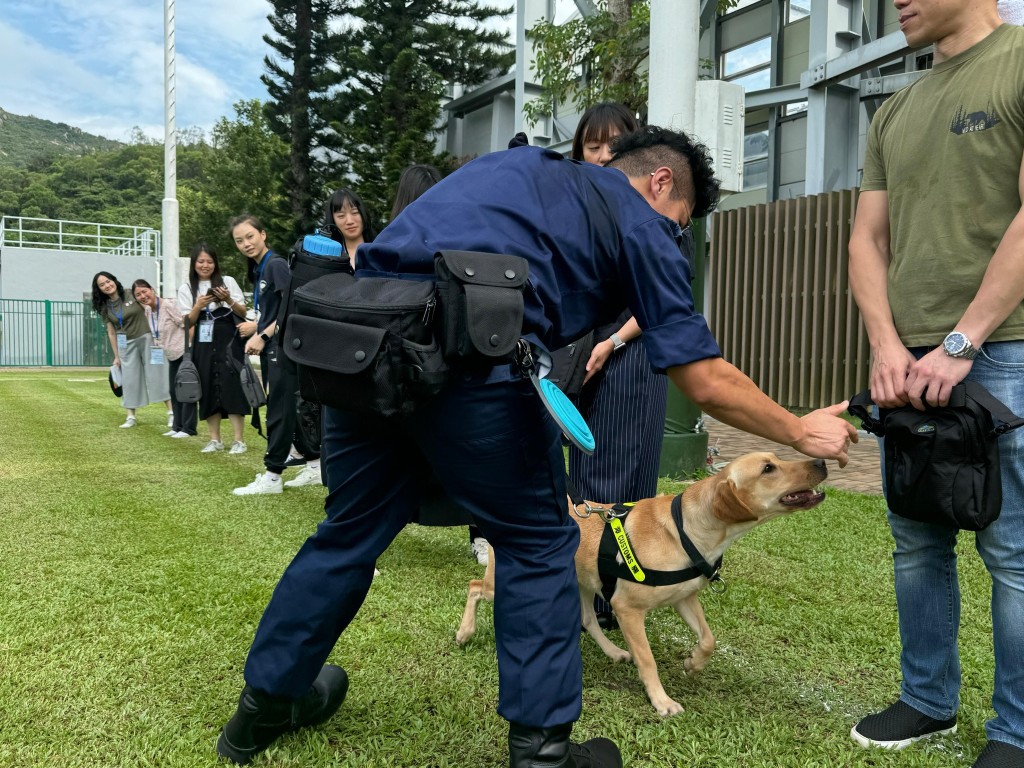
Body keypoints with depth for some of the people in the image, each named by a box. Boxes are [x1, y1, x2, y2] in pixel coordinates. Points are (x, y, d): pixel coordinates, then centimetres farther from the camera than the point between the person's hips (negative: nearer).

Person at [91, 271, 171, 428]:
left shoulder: (132, 295, -6)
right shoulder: (105, 308, 6)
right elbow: (111, 332, 10)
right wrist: (116, 356, 10)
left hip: (146, 339, -4)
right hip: (126, 345, 4)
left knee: (157, 374, -4)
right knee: (130, 380, 6)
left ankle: (172, 412, -1)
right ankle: (131, 417, 13)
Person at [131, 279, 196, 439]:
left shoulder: (169, 305, -17)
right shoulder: (148, 311, 8)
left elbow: (187, 325, -20)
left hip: (185, 353, -9)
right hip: (172, 356, 9)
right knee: (173, 391, 12)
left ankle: (188, 428, -1)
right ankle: (177, 426, 21)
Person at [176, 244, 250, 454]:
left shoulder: (228, 281, 6)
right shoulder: (186, 288, 9)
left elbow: (243, 313, 5)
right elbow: (187, 322, 5)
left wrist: (229, 300, -13)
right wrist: (198, 306, -12)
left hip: (228, 341, -2)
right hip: (203, 345, 2)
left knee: (232, 387, -8)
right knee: (208, 390, 3)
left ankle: (239, 440, -6)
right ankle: (215, 439, 11)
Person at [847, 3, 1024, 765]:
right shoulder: (893, 114, 17)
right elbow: (867, 240, 12)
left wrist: (961, 342, -16)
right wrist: (888, 344, -3)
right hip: (910, 361, 6)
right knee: (917, 543, 11)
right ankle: (929, 699, 25)